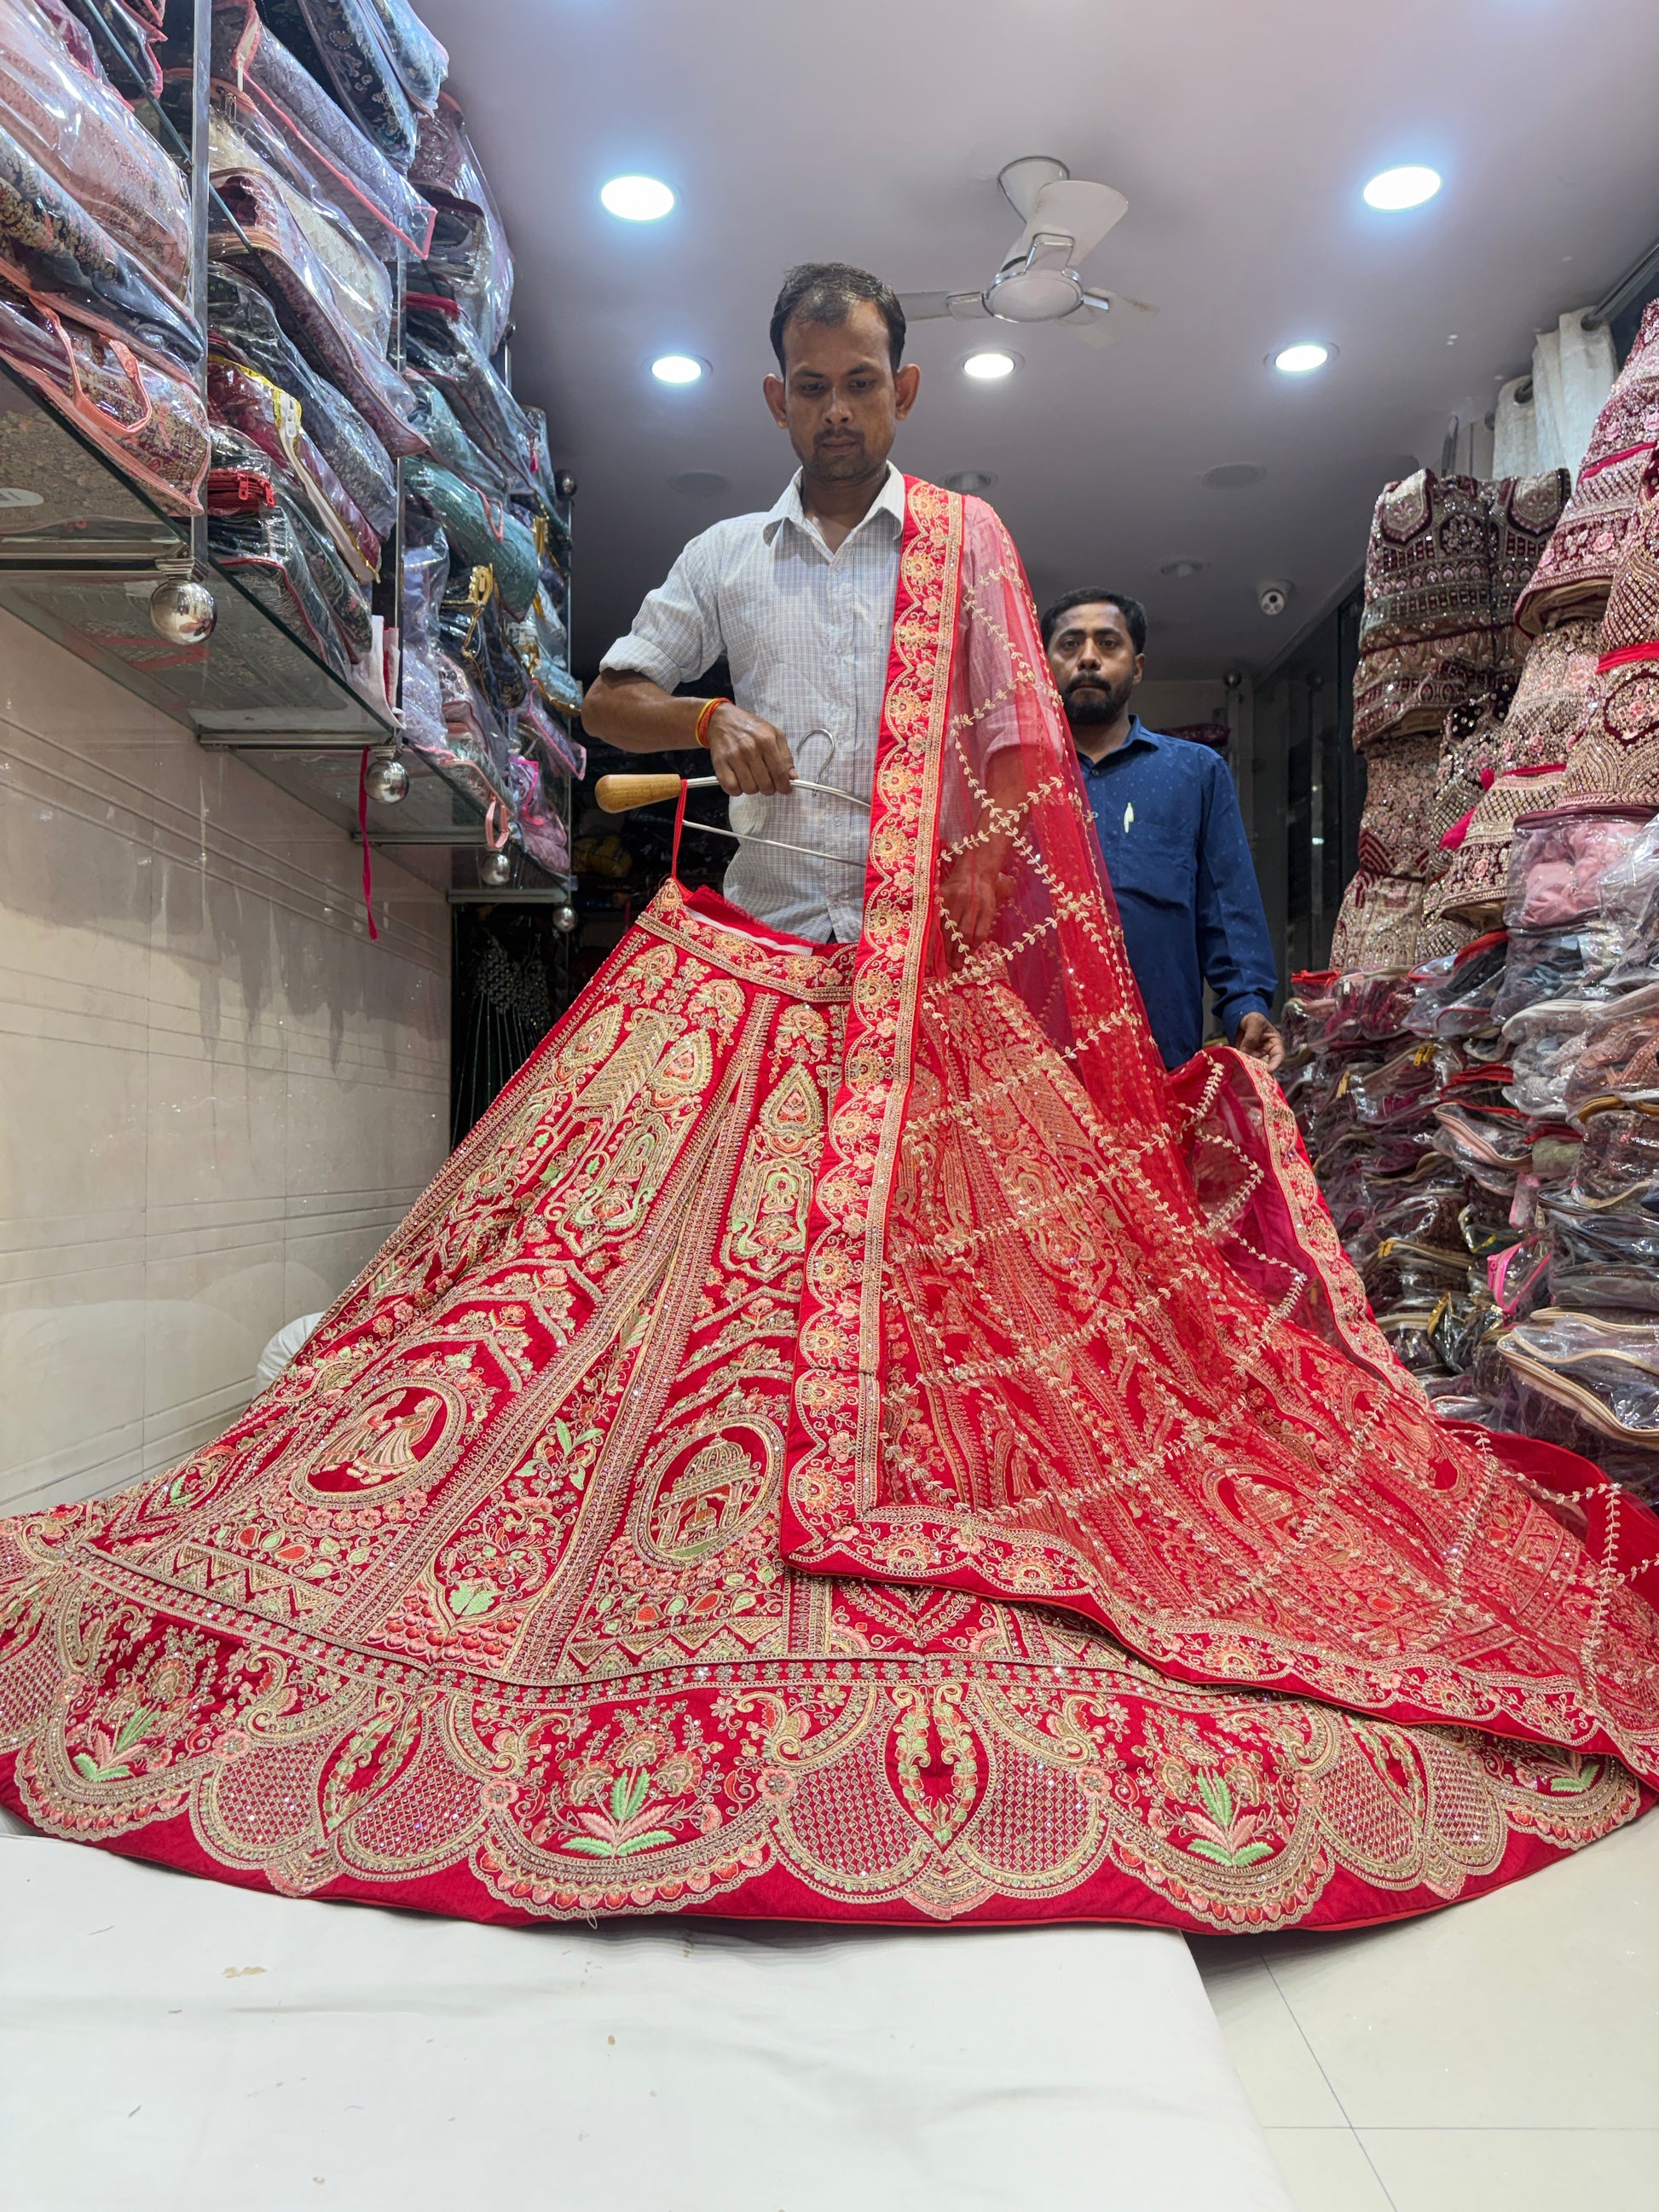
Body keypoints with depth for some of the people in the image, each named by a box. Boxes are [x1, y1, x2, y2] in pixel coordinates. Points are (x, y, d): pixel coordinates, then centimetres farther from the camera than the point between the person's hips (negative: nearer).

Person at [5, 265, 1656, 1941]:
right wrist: (711, 722, -2)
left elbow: (1013, 755, 6)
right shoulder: (730, 559, 17)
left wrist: (998, 933, -5)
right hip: (749, 959, 2)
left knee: (953, 1271, -5)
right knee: (685, 1258, -5)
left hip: (930, 971, -2)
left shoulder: (963, 541, 11)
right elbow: (611, 691, 20)